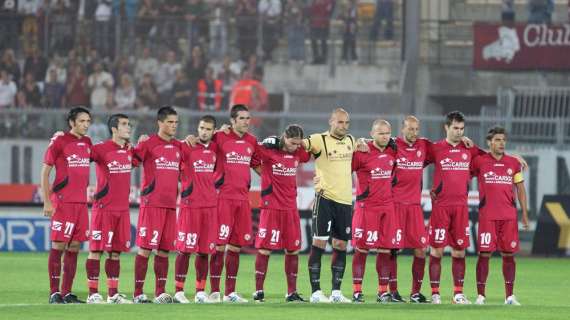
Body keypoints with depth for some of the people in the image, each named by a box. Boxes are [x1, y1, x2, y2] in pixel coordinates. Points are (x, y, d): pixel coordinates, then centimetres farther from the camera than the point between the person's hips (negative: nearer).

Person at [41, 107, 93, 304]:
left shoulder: (87, 143, 13)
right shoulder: (59, 142, -6)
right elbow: (45, 173, -6)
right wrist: (47, 201, -12)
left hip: (81, 202, 7)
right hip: (63, 202, -7)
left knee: (75, 247, 6)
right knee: (59, 245, -6)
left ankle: (67, 293, 10)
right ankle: (54, 293, -4)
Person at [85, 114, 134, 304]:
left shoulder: (129, 151, 12)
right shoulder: (101, 149, -10)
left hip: (123, 209, 6)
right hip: (103, 208, -6)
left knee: (116, 252, 8)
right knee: (96, 250, -4)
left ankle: (113, 294, 13)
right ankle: (93, 294, -2)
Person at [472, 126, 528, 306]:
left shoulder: (513, 163, 10)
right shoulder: (479, 162, 1)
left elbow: (520, 189, 13)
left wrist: (524, 213, 10)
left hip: (509, 215, 3)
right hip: (487, 215, -3)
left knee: (509, 254, 4)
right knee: (484, 254, -5)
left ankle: (509, 296, 9)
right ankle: (480, 295, 1)